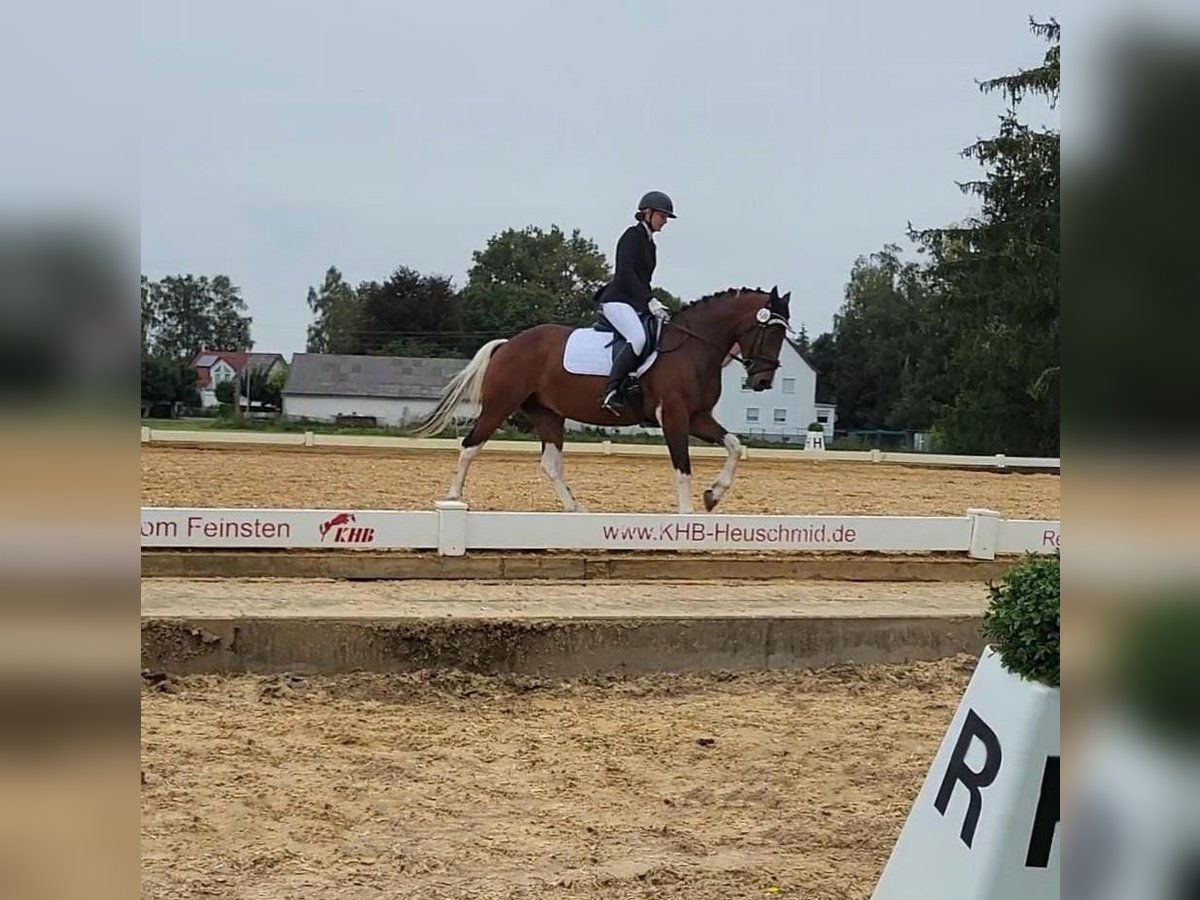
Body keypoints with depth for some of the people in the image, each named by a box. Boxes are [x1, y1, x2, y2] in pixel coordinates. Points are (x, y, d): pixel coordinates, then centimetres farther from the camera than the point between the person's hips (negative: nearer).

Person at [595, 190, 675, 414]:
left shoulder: (650, 243, 22)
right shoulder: (633, 235, -5)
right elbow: (625, 272, -17)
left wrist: (653, 304, 11)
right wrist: (650, 301, -21)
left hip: (636, 303, 10)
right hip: (617, 300, -10)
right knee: (638, 338, -33)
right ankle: (610, 393, -36)